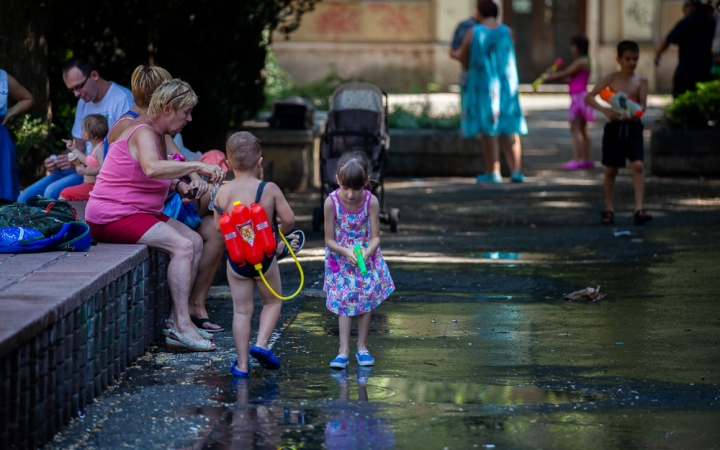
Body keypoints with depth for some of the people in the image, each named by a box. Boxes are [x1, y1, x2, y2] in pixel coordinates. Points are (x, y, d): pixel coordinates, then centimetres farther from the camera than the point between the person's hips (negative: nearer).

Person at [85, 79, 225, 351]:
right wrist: (197, 166, -41)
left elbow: (164, 178, 20)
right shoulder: (144, 133, -18)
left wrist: (188, 184, 2)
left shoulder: (160, 135, 14)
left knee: (195, 241, 3)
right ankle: (182, 326, -23)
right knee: (182, 245, -22)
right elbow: (152, 168, -40)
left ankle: (177, 322, -2)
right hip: (113, 215, -11)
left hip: (138, 212, 11)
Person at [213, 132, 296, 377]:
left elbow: (218, 226, 0)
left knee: (241, 309, 9)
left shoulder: (223, 192, -7)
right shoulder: (270, 189, -11)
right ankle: (262, 343, 1)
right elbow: (289, 219, -9)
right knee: (272, 301, 20)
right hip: (264, 256, -1)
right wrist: (278, 231, 13)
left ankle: (242, 363, 8)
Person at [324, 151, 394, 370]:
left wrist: (367, 252, -34)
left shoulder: (371, 202, -20)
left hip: (367, 258, 1)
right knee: (344, 301, -3)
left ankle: (362, 347, 18)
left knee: (366, 301, 6)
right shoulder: (332, 202, -22)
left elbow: (375, 237, -14)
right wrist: (346, 252, -30)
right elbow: (329, 240, -14)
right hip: (340, 259, -1)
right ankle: (343, 350, -3)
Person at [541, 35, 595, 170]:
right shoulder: (583, 62, 17)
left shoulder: (581, 62, -14)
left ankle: (577, 159, -15)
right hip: (581, 97, 11)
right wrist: (553, 75, 9)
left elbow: (565, 73, -12)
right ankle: (587, 159, 19)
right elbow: (569, 77, 15)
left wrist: (549, 77, 1)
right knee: (582, 129, 15)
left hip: (579, 97, -11)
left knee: (575, 128, -11)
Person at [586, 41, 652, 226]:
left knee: (638, 165, -16)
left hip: (633, 127, 0)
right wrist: (605, 110, -23)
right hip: (614, 127, 0)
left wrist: (633, 112, -29)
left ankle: (639, 209, -18)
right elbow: (589, 97, -6)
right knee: (611, 169, 9)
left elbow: (642, 104, -6)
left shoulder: (641, 80, 1)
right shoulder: (612, 79, -2)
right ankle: (609, 209, 23)